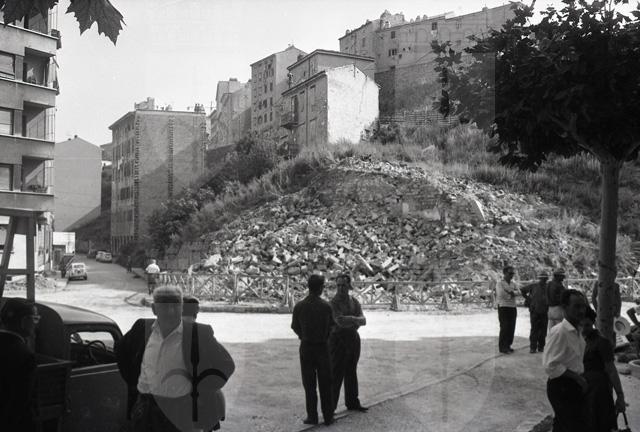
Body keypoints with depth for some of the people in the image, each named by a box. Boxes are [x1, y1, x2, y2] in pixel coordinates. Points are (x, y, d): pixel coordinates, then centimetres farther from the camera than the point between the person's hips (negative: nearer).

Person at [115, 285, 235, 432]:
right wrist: (133, 383, 14)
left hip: (180, 414, -3)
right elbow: (121, 350, 19)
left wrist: (197, 392, -4)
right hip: (144, 411, 3)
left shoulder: (198, 334, -10)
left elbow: (226, 365, -4)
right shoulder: (143, 328, 0)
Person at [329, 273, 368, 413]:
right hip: (338, 340, -6)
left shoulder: (354, 302, 6)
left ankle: (352, 403, 25)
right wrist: (356, 319, -14)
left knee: (351, 373, 14)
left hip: (353, 339, 6)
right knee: (336, 374, -4)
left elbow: (363, 321, -5)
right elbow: (340, 321, -25)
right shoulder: (333, 303, -12)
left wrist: (349, 320, -23)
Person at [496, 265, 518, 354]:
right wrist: (511, 294, -6)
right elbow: (501, 294, -18)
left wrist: (510, 292, -17)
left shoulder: (513, 283, 15)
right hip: (503, 307, -6)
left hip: (513, 307, 6)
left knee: (511, 328, 6)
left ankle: (508, 346, 17)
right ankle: (502, 347, -1)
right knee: (504, 328, -7)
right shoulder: (500, 283, -3)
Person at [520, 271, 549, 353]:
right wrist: (527, 298, 8)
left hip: (544, 313, 2)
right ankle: (532, 347, 3)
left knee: (543, 330, 4)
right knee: (534, 330, -2)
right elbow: (522, 290, 13)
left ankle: (541, 347, 15)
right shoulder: (533, 286, 4)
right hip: (534, 311, -2)